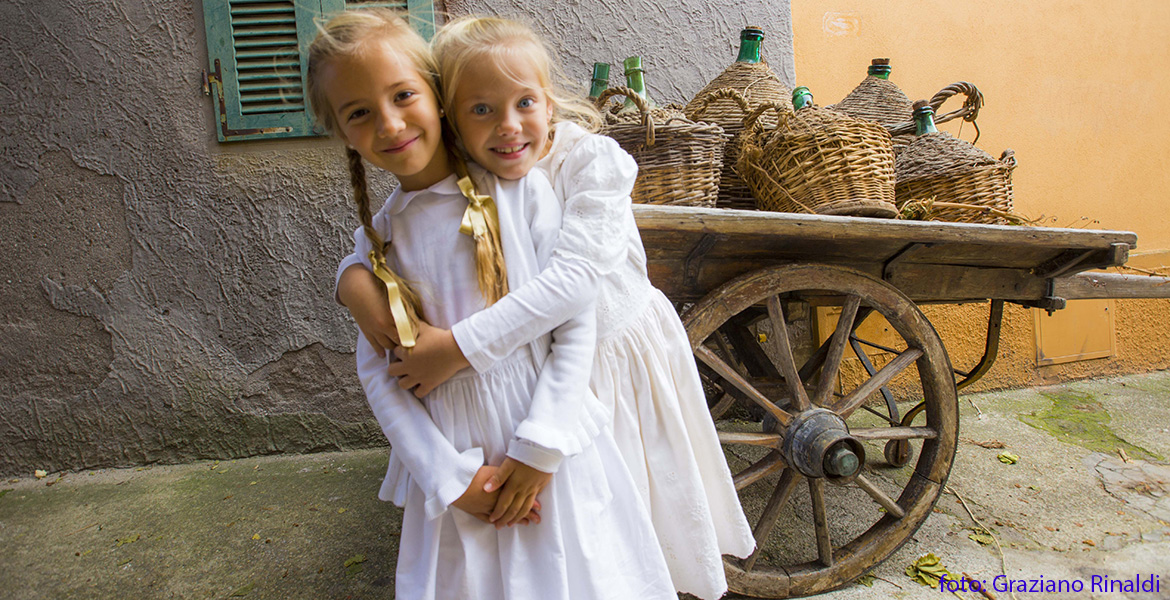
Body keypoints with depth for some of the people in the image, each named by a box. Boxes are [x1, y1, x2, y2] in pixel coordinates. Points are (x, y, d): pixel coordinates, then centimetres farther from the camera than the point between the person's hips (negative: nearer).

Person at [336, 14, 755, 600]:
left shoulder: (592, 159, -25)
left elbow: (576, 276, -36)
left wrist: (461, 346, -38)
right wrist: (354, 281, -26)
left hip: (624, 348, -2)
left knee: (643, 499, 18)